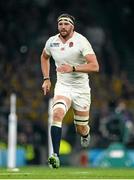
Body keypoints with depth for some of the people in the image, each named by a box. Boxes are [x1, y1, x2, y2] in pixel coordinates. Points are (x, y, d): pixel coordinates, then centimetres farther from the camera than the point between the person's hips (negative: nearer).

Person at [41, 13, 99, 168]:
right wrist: (46, 79, 15)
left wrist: (73, 68, -31)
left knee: (81, 129, 8)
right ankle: (55, 156, -33)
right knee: (57, 113, -28)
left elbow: (95, 66, -22)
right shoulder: (52, 42, 0)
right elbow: (44, 57, 24)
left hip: (81, 88, -2)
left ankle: (86, 134, 49)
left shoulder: (81, 41, -14)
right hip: (62, 86, 2)